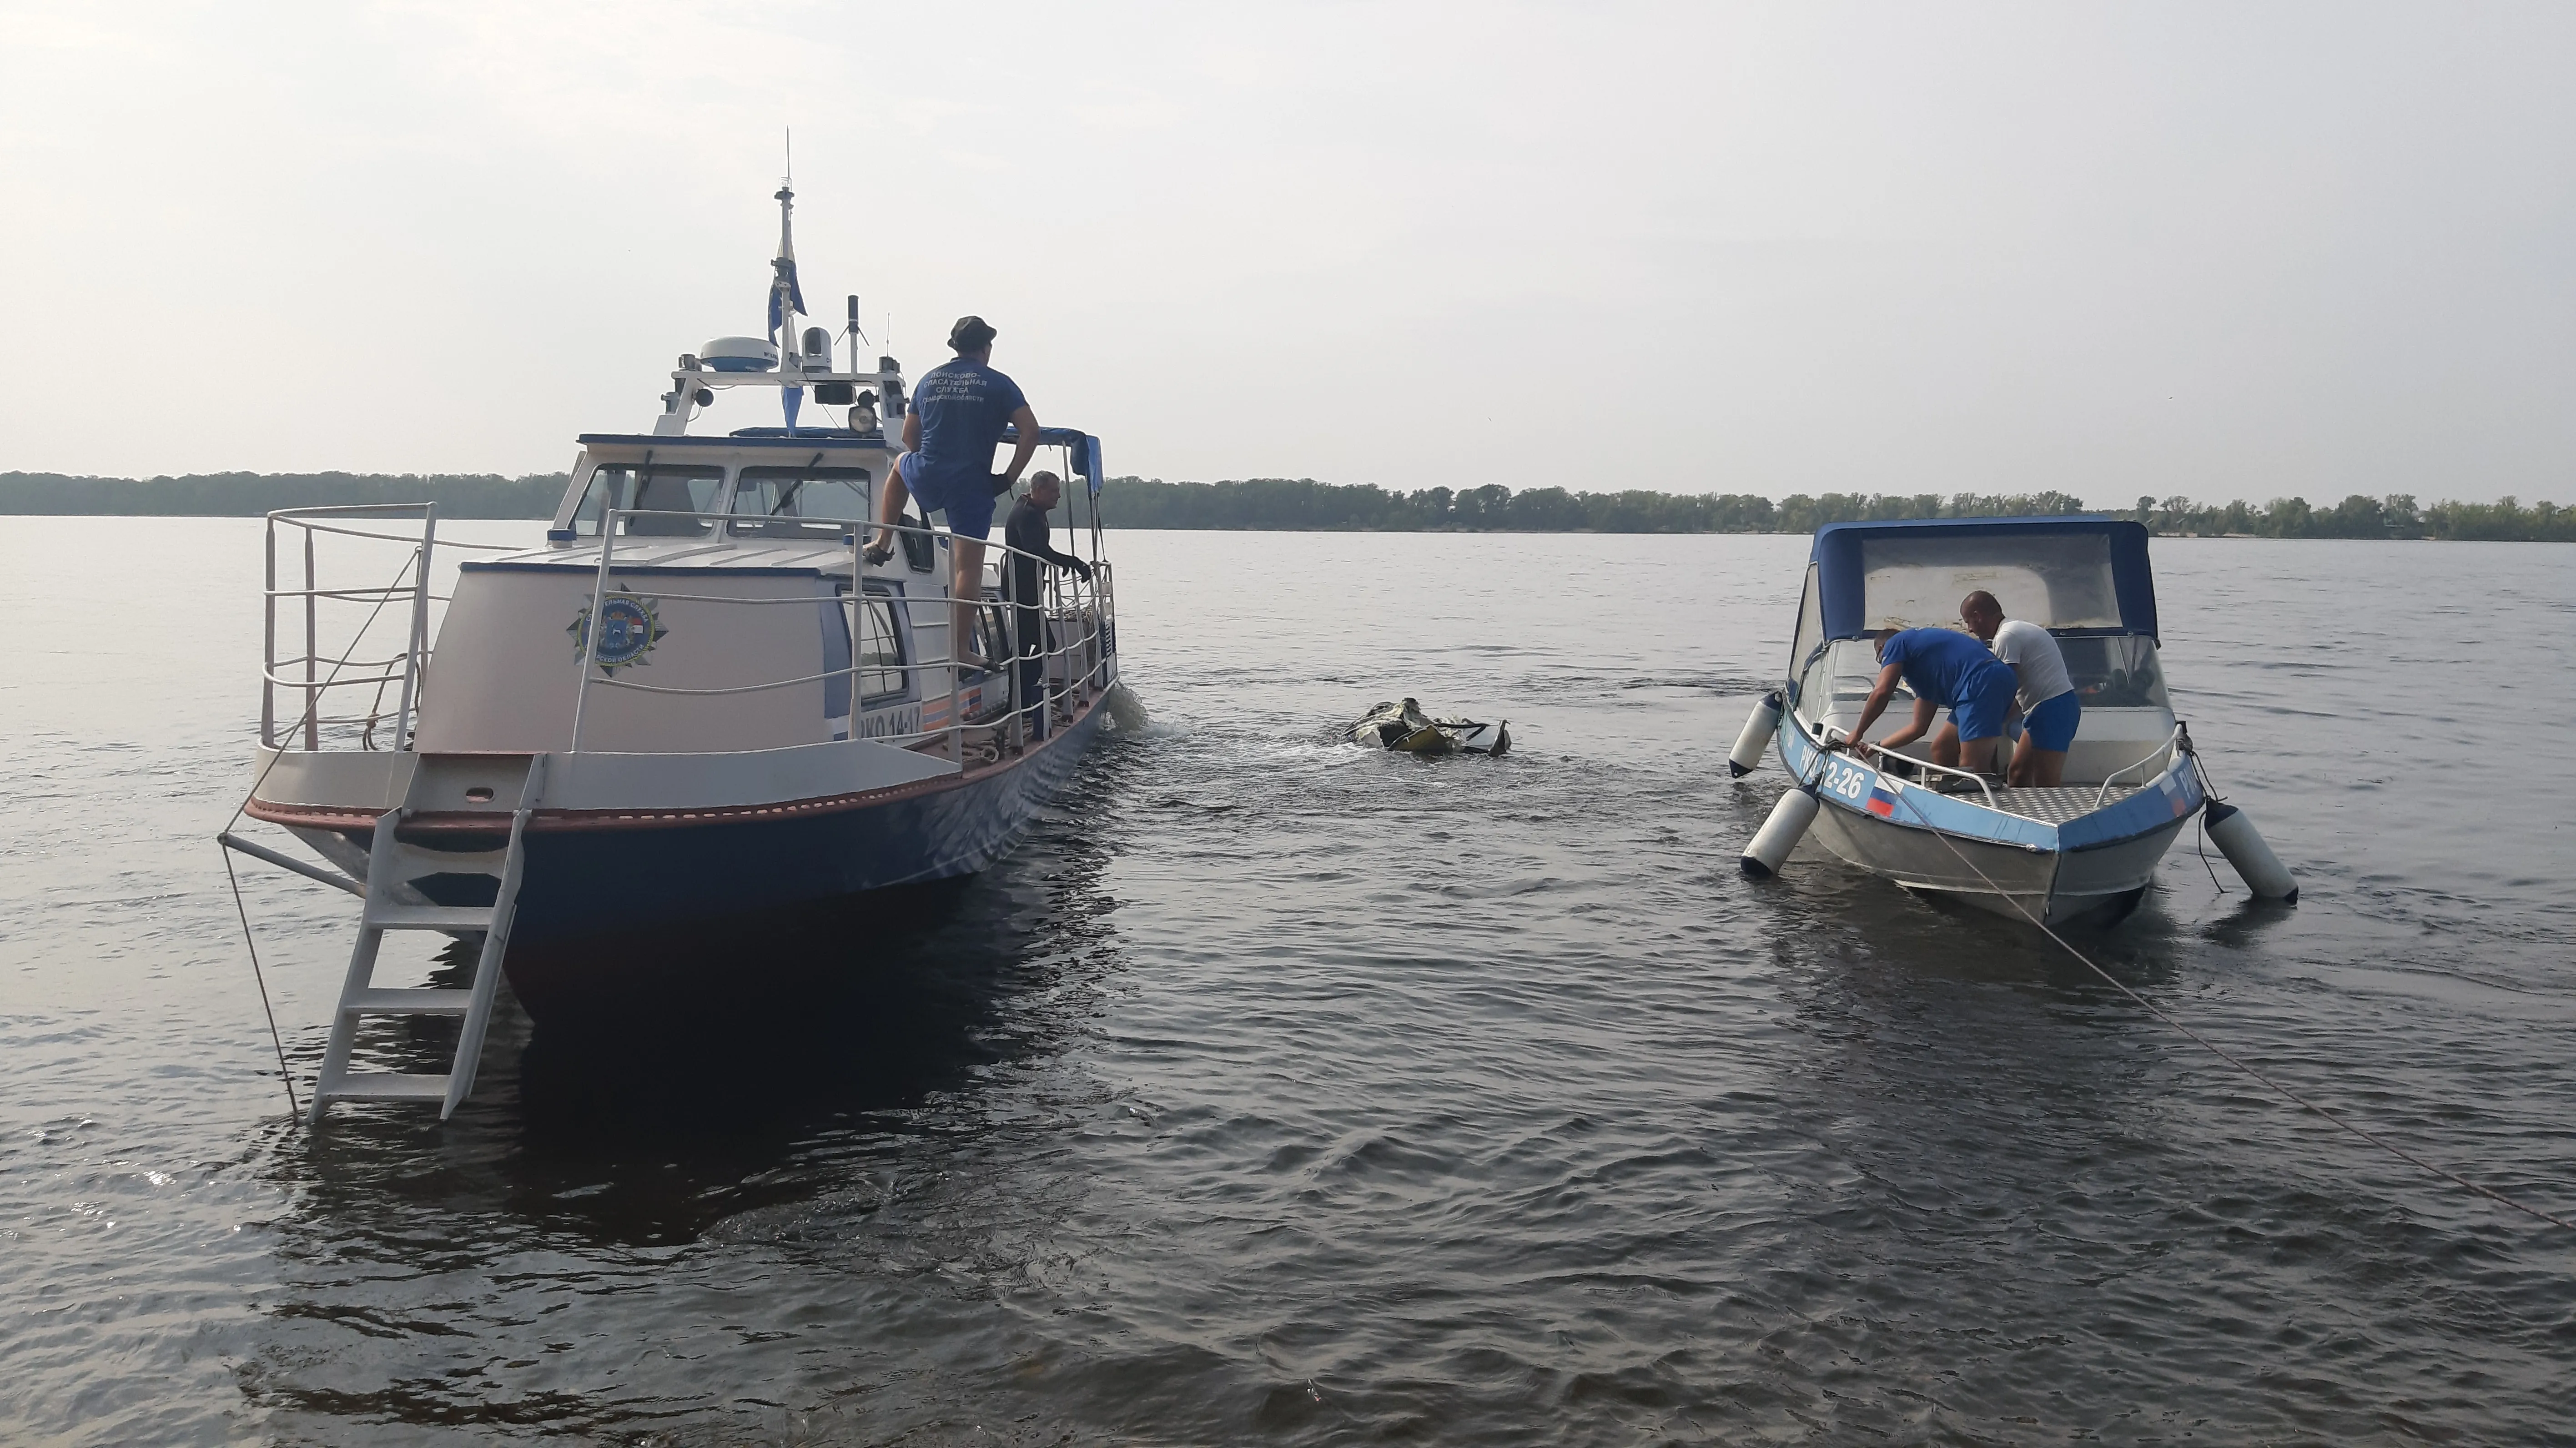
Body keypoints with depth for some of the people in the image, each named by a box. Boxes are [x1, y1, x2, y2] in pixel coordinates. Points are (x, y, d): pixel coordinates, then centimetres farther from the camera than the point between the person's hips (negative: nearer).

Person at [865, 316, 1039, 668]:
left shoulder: (930, 379, 13)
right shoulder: (997, 383, 1)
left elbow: (909, 437, 17)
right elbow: (1031, 431, -10)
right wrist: (1010, 476, -3)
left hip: (926, 479, 4)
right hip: (973, 485, -4)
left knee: (900, 464, 38)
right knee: (968, 566, -3)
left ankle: (882, 543, 37)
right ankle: (961, 649, -5)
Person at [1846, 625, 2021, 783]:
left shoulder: (1895, 643, 11)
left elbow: (1881, 693, -3)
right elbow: (1918, 727, 36)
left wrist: (1858, 733, 9)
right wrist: (1876, 747, 42)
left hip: (1982, 684, -10)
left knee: (1973, 770, -15)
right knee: (1941, 752, 19)